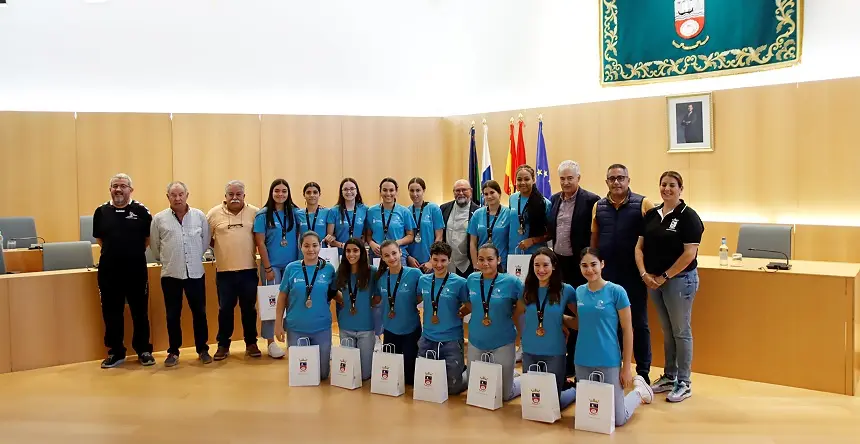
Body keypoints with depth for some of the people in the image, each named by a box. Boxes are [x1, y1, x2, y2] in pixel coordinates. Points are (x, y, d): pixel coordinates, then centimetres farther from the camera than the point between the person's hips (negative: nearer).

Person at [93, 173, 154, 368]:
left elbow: (149, 237, 5)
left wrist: (135, 251, 4)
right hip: (109, 271, 2)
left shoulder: (141, 211, -4)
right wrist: (113, 251, 10)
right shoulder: (101, 211, 3)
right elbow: (99, 238, 15)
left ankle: (144, 351, 19)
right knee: (111, 313, 10)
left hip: (136, 270, -2)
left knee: (140, 312, 7)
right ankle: (115, 352, 22)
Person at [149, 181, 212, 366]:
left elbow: (206, 241, 11)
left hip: (195, 272, 1)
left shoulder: (199, 216, 1)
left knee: (199, 313, 7)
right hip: (170, 274, 0)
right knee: (173, 315, 8)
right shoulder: (159, 219, -1)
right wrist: (166, 260, 13)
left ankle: (203, 350, 19)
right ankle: (173, 352, 19)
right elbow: (154, 246, 8)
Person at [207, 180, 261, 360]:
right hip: (224, 270, 0)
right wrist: (220, 247, 0)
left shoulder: (255, 213, 0)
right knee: (225, 309, 8)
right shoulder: (214, 213, 0)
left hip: (248, 269, 0)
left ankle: (251, 344, 22)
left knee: (249, 308, 10)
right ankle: (223, 345, 20)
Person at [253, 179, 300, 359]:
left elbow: (299, 238, 8)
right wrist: (267, 268, -9)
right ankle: (270, 342, 11)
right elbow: (260, 243, -6)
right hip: (272, 265, -3)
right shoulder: (263, 215, -5)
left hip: (293, 264, 3)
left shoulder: (294, 212, 4)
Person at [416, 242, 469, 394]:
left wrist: (459, 313, -13)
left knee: (453, 387, 0)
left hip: (452, 340, -4)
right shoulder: (423, 280, 2)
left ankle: (466, 371, 30)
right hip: (427, 339, 4)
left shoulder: (459, 282, -11)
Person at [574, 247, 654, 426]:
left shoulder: (616, 291, -11)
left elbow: (627, 330, -7)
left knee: (617, 420, 1)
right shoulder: (579, 291, 3)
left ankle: (639, 391, 31)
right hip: (582, 362, 5)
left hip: (609, 362, -5)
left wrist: (627, 367, -8)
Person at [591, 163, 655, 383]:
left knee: (639, 323, 6)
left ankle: (643, 373, 17)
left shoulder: (643, 204, -5)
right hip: (607, 273, 4)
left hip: (634, 273, -3)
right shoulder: (598, 206, 6)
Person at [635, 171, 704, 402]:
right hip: (653, 280, 6)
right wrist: (644, 274, -7)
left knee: (681, 331, 2)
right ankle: (669, 377, 27)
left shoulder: (688, 216, -10)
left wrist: (664, 276, -15)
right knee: (667, 331, 16)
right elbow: (640, 247, 7)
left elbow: (689, 253, -16)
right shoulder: (651, 215, 8)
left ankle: (683, 383, 13)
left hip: (679, 279, -6)